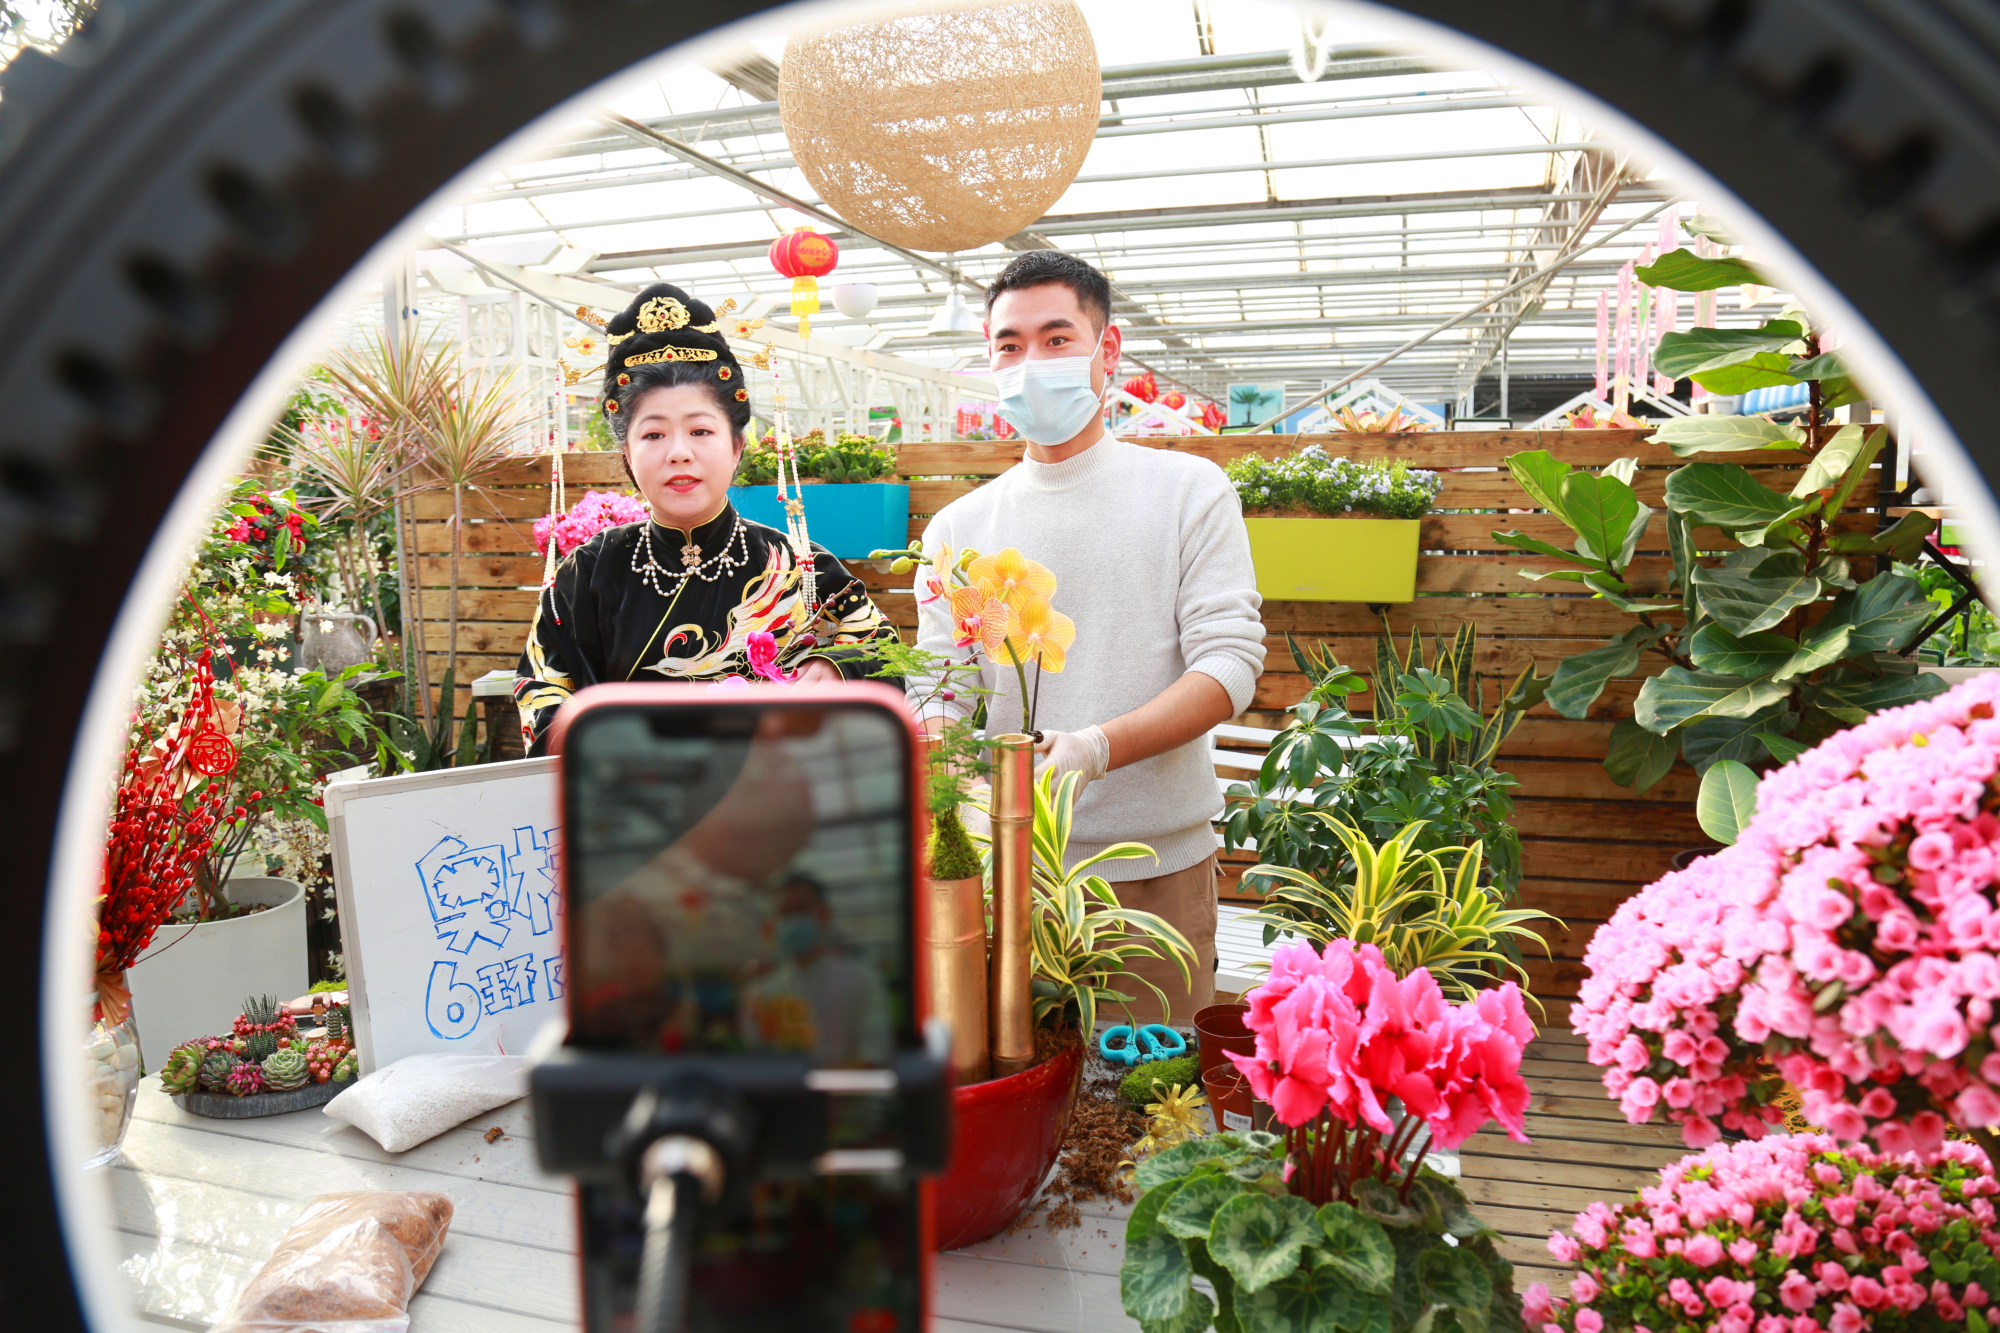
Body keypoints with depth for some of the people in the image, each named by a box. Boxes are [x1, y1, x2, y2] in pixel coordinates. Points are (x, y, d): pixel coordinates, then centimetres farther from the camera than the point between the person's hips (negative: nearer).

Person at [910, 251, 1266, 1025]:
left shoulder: (1190, 490, 2)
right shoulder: (958, 529, 9)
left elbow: (1230, 663, -8)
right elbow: (937, 692, 5)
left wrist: (1099, 747, -23)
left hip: (1156, 867, -1)